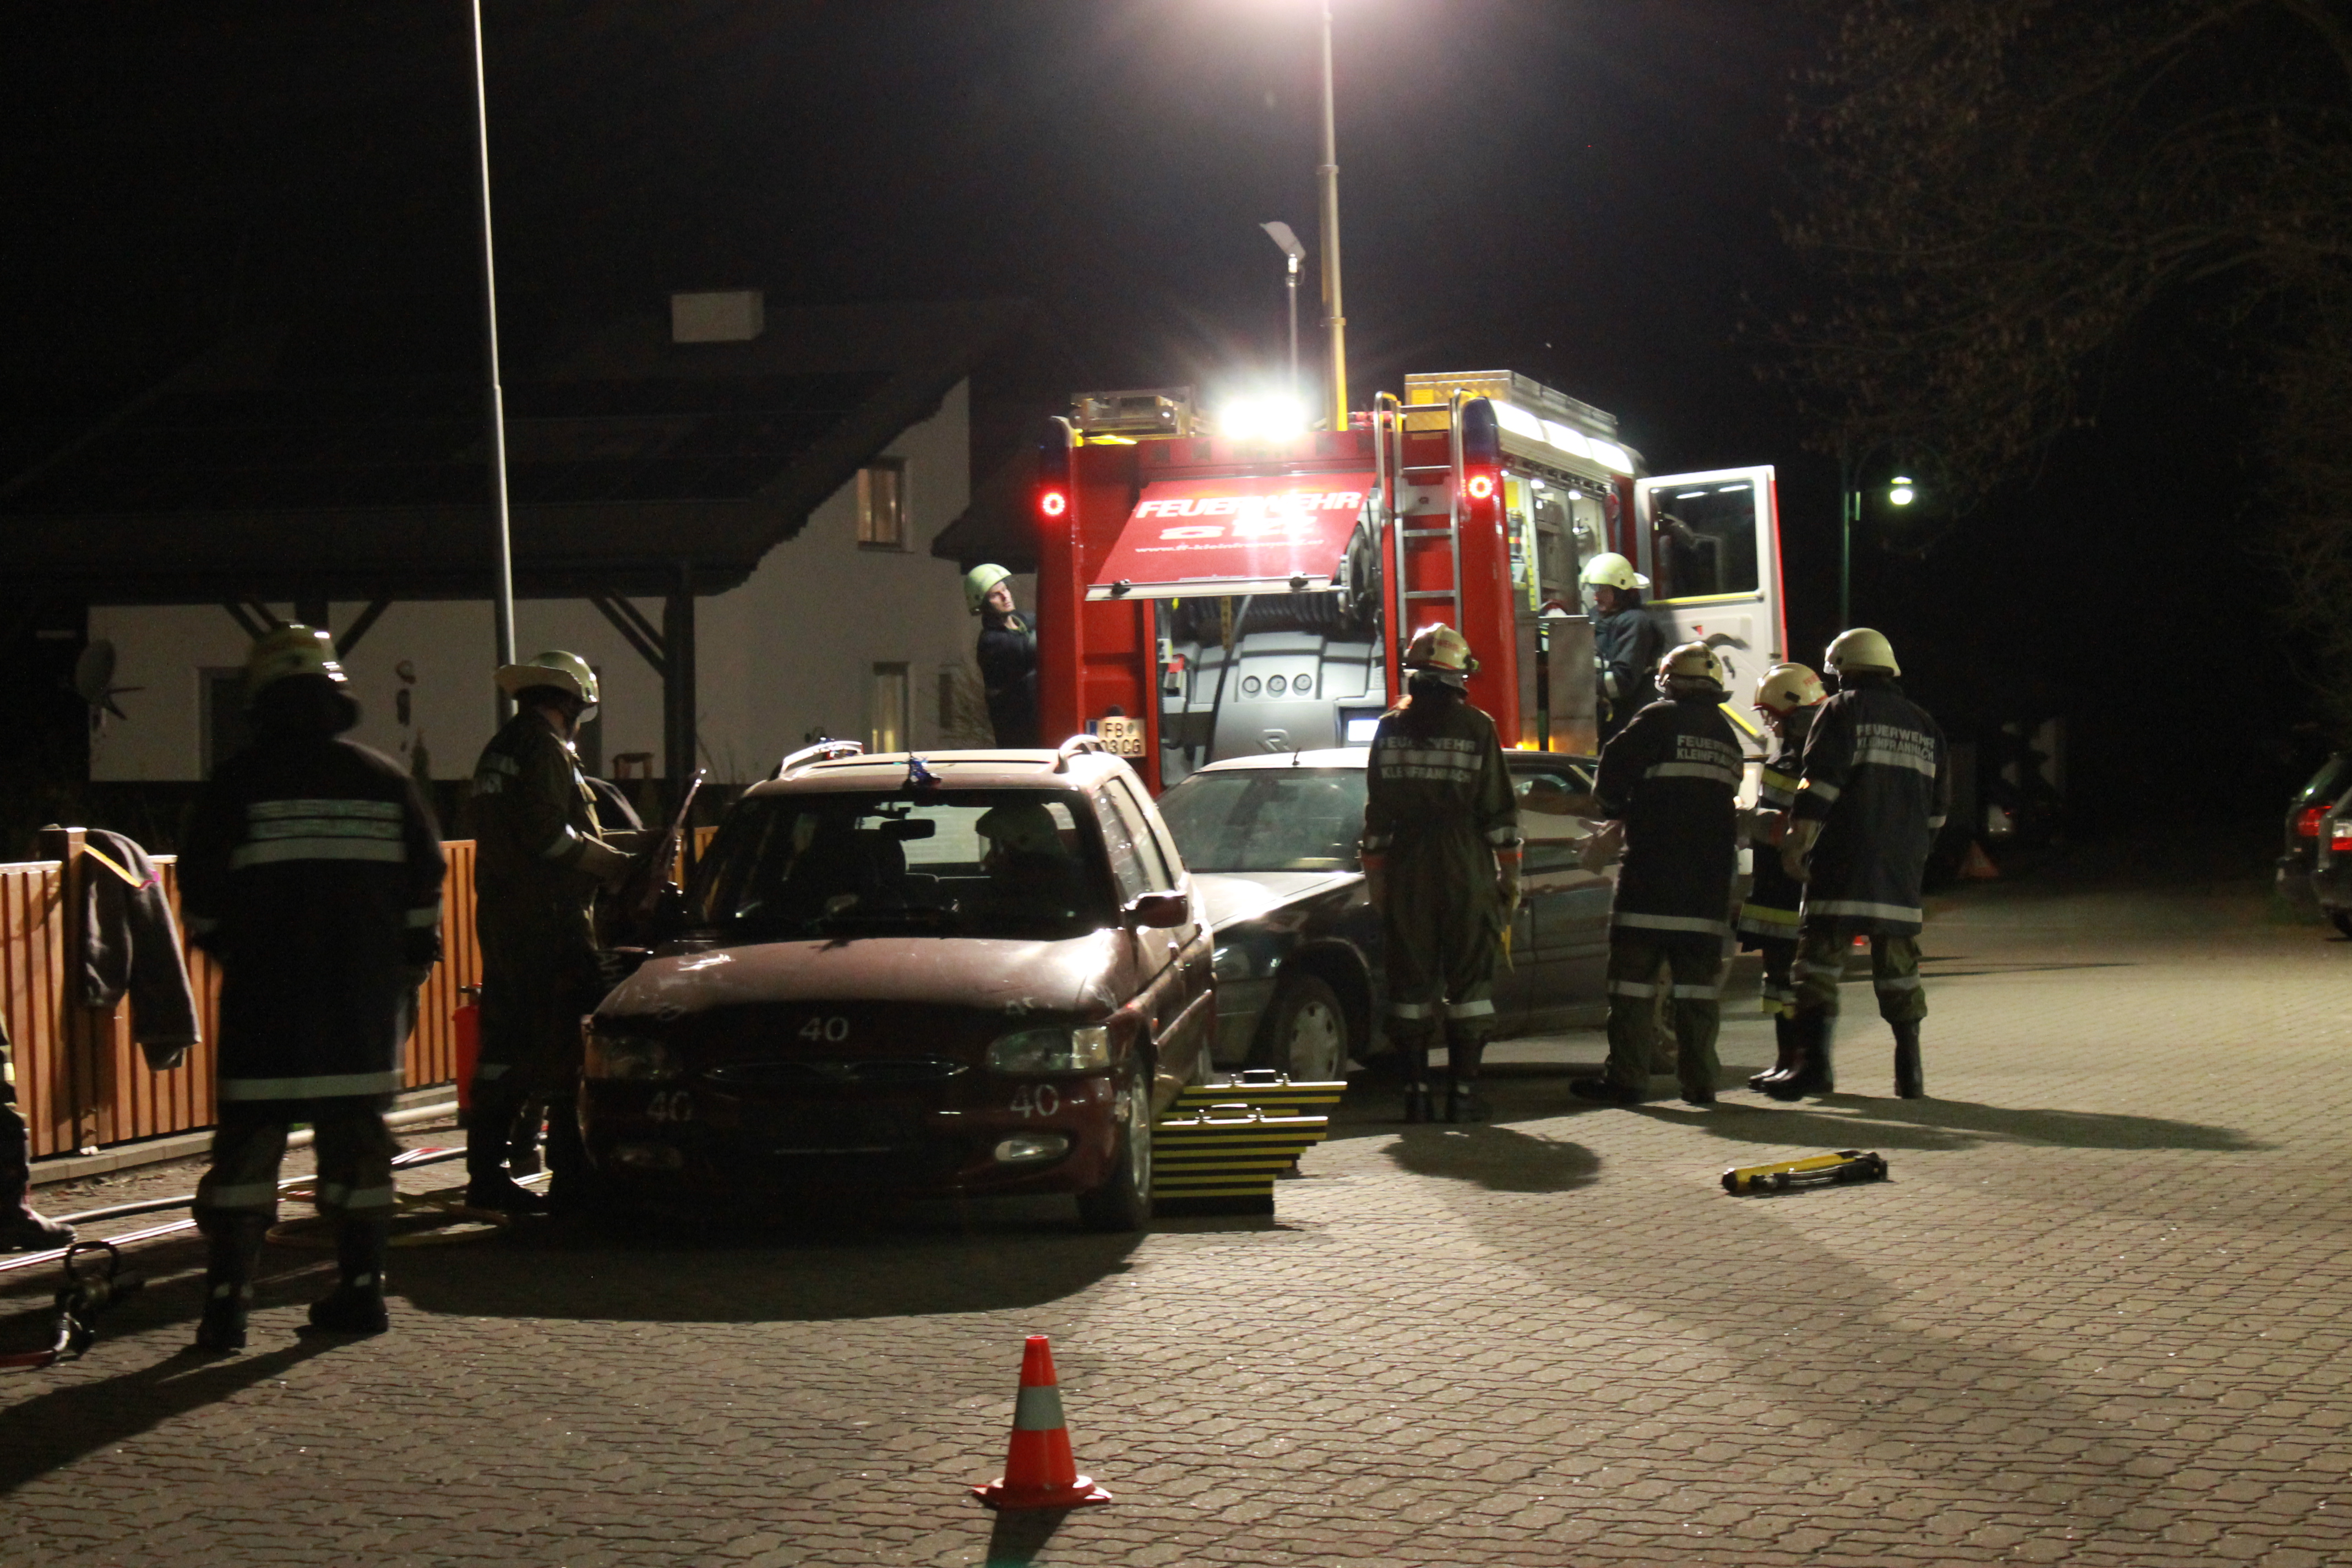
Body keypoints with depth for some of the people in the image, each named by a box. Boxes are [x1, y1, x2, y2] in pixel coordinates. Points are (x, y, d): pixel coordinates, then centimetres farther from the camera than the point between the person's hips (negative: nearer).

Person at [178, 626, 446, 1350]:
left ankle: (227, 1297, -8)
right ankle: (361, 1285, 10)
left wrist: (222, 949, 19)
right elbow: (425, 889, 9)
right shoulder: (384, 781, 6)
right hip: (365, 997, 3)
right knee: (357, 1134, 10)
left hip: (263, 996, -2)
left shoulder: (237, 782, -3)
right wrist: (409, 976, 18)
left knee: (247, 1142, -1)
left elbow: (201, 892, 1)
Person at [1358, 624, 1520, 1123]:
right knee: (1469, 981, 3)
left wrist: (1374, 876, 11)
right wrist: (1509, 873, 5)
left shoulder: (1390, 729, 3)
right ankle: (1464, 1091, 0)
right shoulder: (1476, 728, -3)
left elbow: (1376, 814, 5)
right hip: (1466, 872, -2)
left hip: (1407, 875, 2)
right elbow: (1500, 810, -2)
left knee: (1411, 983, 6)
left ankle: (1416, 1090, 4)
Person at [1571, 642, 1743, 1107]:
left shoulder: (1659, 720, -3)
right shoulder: (1728, 736, 16)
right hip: (1711, 877, 5)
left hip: (1651, 878, -5)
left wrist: (1616, 809, 13)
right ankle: (1699, 1078, 5)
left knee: (1633, 975, -2)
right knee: (1698, 980, 8)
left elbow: (1613, 771, -7)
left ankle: (1626, 1076, -5)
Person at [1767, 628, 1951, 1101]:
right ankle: (1909, 1070, 10)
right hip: (1901, 867, 6)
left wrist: (1796, 843, -9)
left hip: (1843, 865, -5)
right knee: (1898, 961, 10)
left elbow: (1820, 784, -10)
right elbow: (1938, 807, 20)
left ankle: (1815, 1063, -14)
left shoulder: (1843, 711, 0)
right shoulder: (1924, 725, 18)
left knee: (1821, 956, -6)